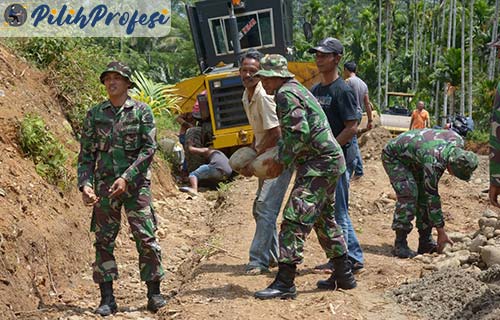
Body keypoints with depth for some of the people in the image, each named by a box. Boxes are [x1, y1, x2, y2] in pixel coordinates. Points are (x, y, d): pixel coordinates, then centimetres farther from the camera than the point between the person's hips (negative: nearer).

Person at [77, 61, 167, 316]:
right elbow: (86, 154, 9)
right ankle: (107, 298, 9)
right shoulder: (94, 114, 8)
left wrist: (126, 178, -15)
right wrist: (85, 185, -5)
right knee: (103, 240, 2)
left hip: (135, 183, -2)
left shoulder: (142, 111, 1)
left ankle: (154, 293, 7)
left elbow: (149, 149, -6)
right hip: (104, 185, 3)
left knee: (146, 238, -5)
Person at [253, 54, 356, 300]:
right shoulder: (297, 90, 21)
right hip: (329, 161, 11)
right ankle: (343, 275, 27)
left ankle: (285, 282, -15)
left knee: (295, 219, -13)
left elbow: (299, 133, -22)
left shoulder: (286, 95, -12)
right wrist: (280, 159, 11)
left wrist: (281, 161, -11)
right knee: (324, 219, 20)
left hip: (319, 163, -11)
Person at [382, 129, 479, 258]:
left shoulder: (458, 141, -19)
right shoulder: (433, 161, -39)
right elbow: (432, 197, -31)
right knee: (408, 194, -22)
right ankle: (400, 245, -16)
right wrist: (441, 232, -25)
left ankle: (425, 242, 5)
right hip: (393, 156, -8)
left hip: (412, 157, 8)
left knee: (424, 195, -1)